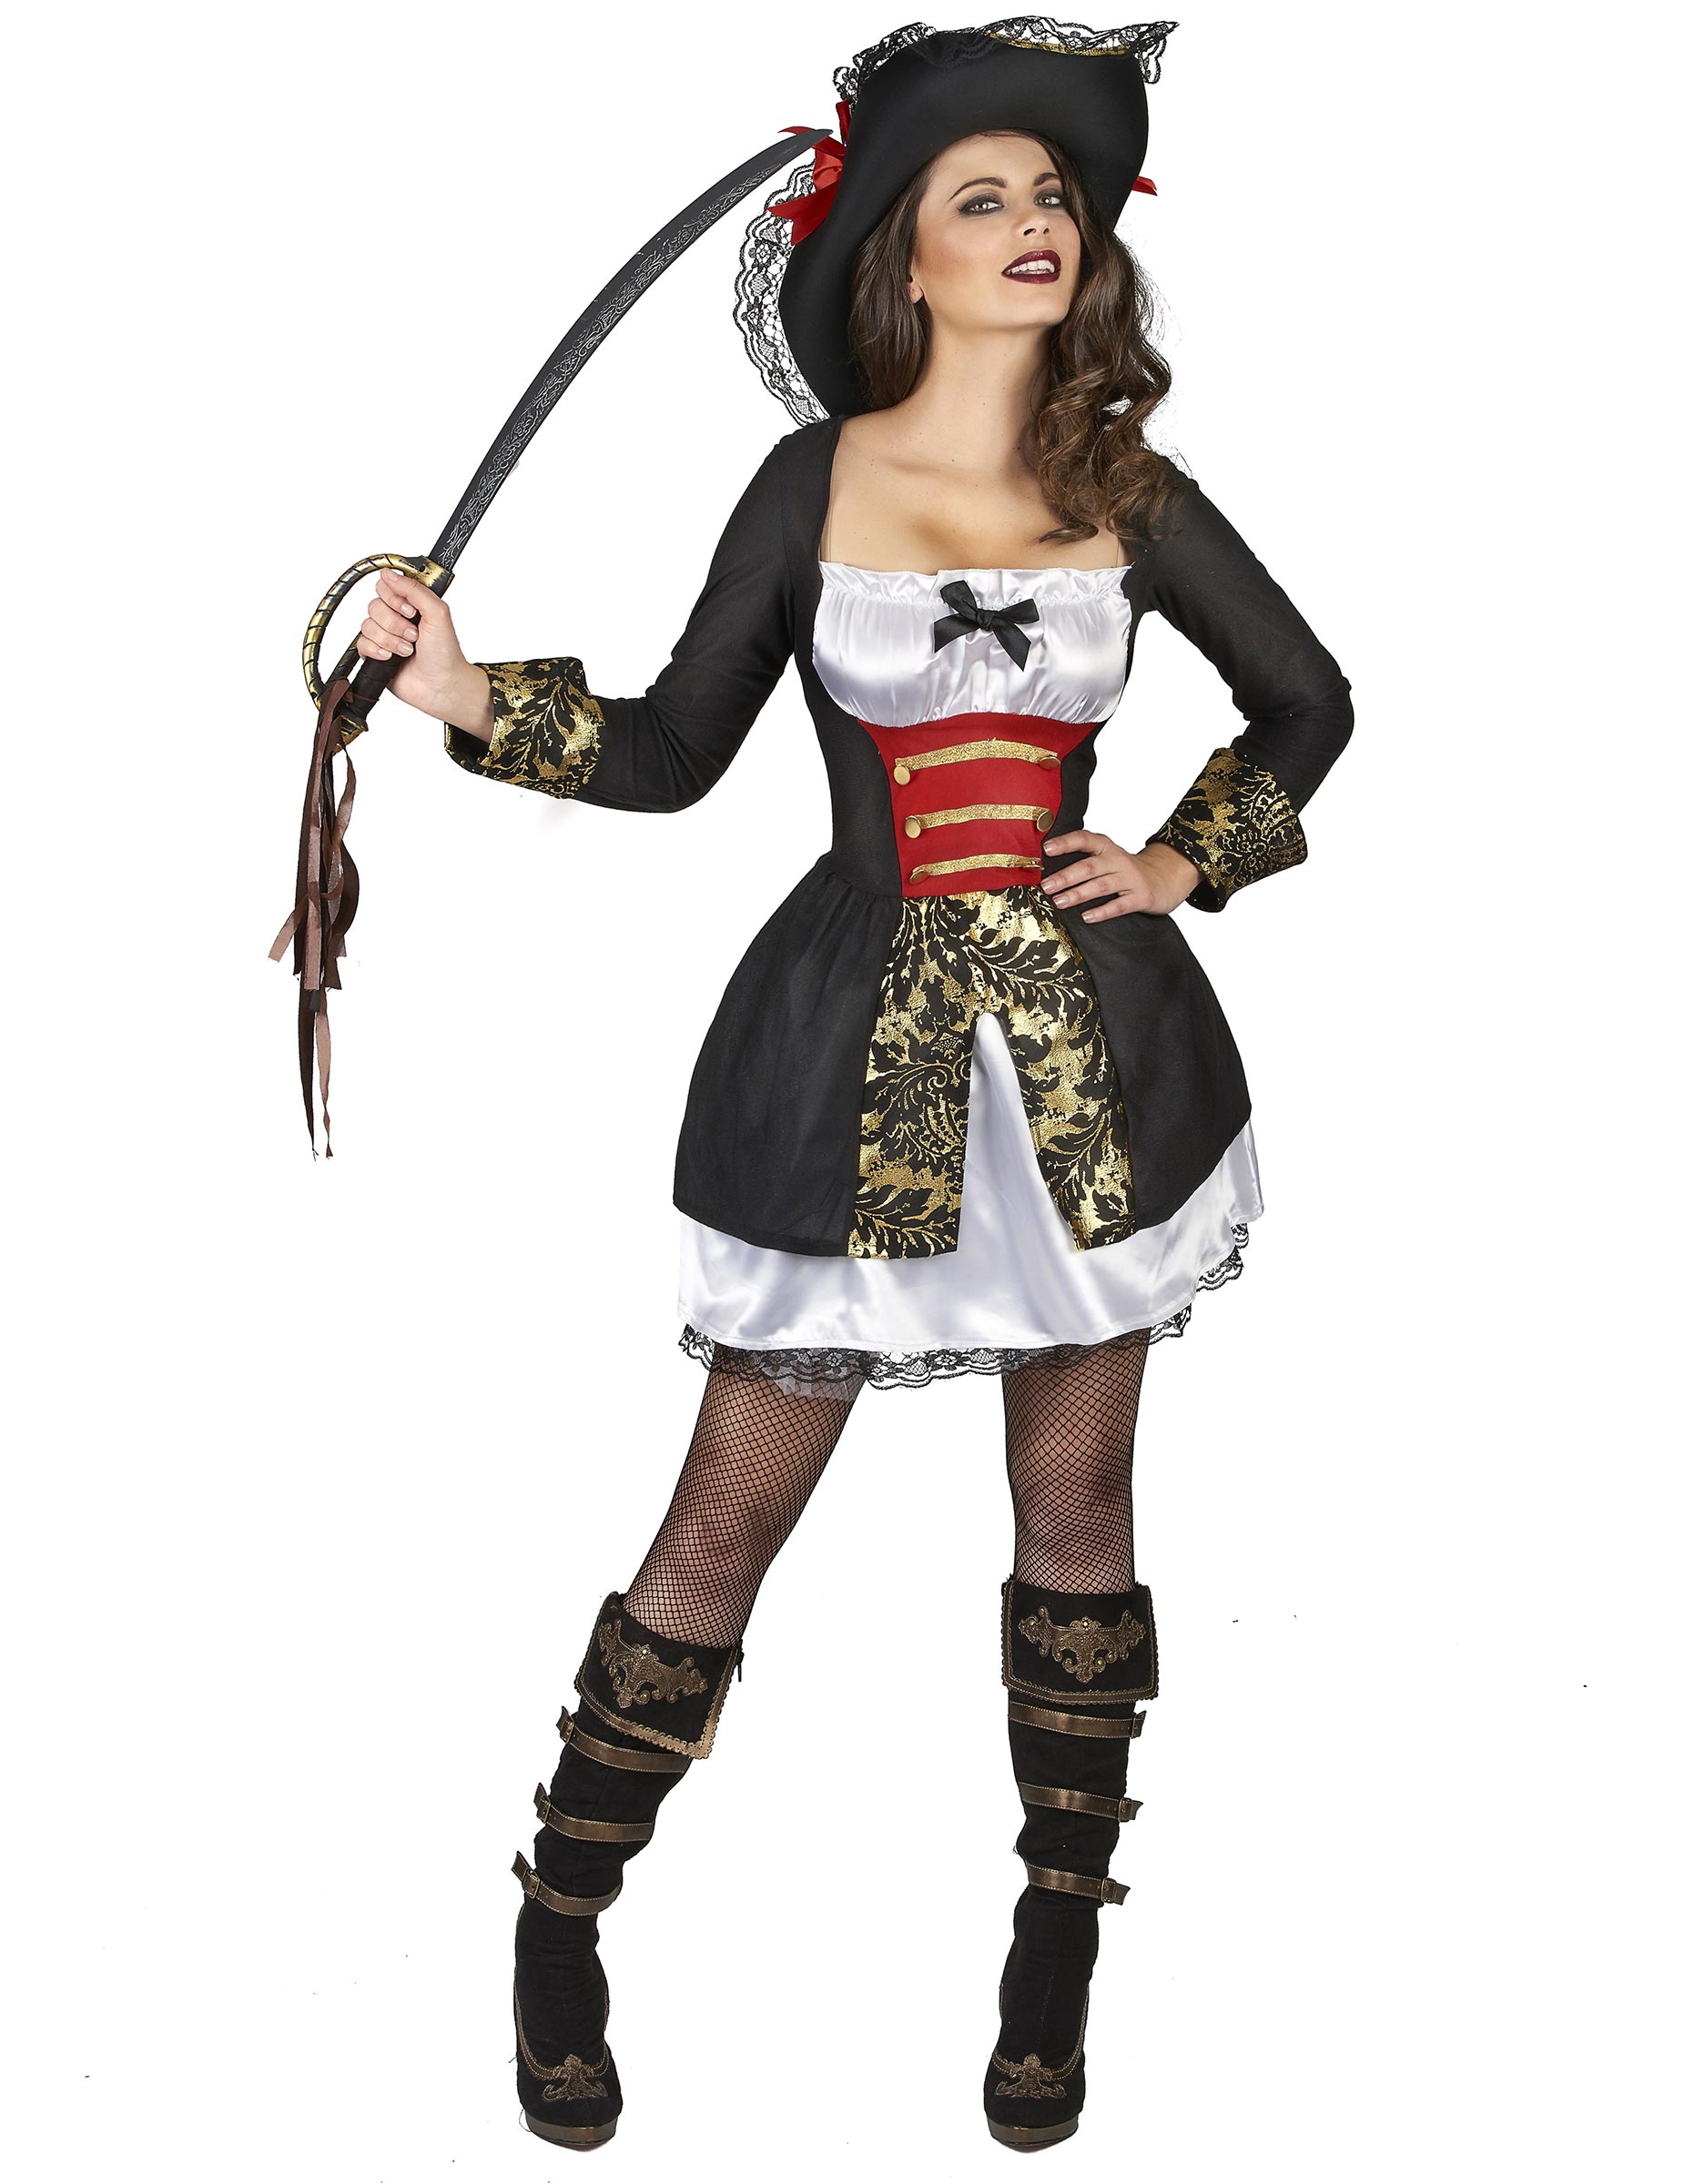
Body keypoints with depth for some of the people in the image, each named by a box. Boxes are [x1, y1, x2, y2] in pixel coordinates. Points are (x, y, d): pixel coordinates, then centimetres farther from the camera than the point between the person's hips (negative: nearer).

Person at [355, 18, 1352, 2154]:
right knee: (730, 1515, 2)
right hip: (852, 1054, -2)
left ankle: (1055, 1962, 27)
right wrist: (473, 698, -11)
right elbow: (674, 748, 2)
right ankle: (562, 1919, 21)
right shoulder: (818, 483, 1)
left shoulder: (1126, 496, 5)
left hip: (1089, 1052, 2)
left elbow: (1306, 704, 17)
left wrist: (1188, 863, 6)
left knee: (1075, 1509, 10)